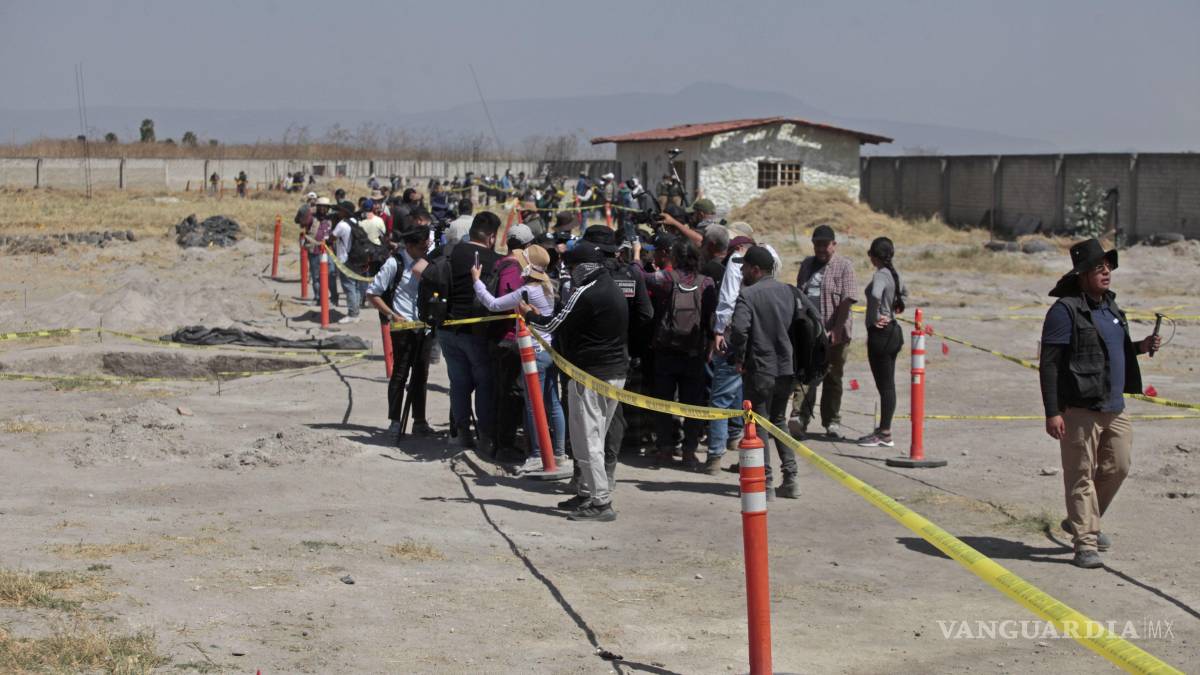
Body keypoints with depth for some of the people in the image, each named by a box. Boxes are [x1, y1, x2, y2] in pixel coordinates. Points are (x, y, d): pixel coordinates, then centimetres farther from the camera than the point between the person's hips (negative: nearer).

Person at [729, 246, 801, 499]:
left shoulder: (748, 294, -12)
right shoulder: (787, 291, 8)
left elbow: (739, 328, -25)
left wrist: (738, 358, -12)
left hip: (759, 370, -6)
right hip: (786, 368, 6)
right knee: (778, 421, 19)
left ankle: (764, 484, 2)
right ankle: (790, 479, 15)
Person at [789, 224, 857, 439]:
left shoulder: (844, 266, -3)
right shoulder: (807, 264, 15)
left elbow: (847, 300, -10)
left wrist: (836, 329, -17)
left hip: (833, 334, -3)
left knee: (832, 378, 7)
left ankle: (832, 422, 17)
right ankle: (799, 417, -17)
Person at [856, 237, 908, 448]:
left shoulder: (881, 275, -18)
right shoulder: (893, 273, 11)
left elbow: (875, 295, -39)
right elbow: (903, 292, 32)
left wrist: (875, 318, -24)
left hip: (880, 334, -9)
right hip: (893, 330, 9)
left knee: (885, 385, -5)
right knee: (887, 384, 14)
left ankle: (885, 435, -1)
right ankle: (883, 429, 21)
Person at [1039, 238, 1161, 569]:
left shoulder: (1110, 305, 15)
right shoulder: (1065, 309, -11)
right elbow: (1049, 363, -14)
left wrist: (1140, 347, 8)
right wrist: (1052, 413, -19)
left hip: (1114, 406, 8)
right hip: (1080, 408, -8)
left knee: (1117, 468, 14)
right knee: (1081, 476, -3)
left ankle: (1080, 522, 33)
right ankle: (1085, 543, 2)